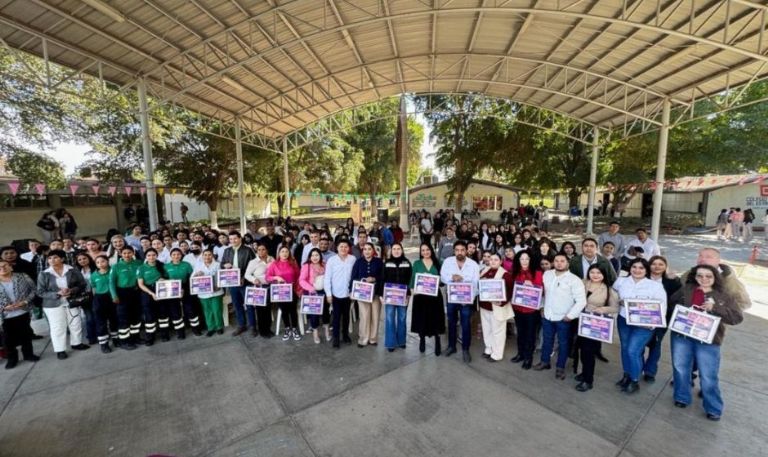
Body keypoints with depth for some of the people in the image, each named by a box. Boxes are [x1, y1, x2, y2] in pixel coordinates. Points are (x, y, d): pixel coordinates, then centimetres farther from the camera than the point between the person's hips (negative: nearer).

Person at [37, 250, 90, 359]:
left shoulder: (73, 271, -5)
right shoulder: (44, 274, -6)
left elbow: (82, 284, -1)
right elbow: (40, 292, -6)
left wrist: (72, 290, -20)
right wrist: (57, 293, -21)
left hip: (72, 303, 1)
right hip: (53, 305, -1)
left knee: (76, 325, 12)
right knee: (57, 328, 3)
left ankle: (76, 343, 31)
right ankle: (60, 350, 17)